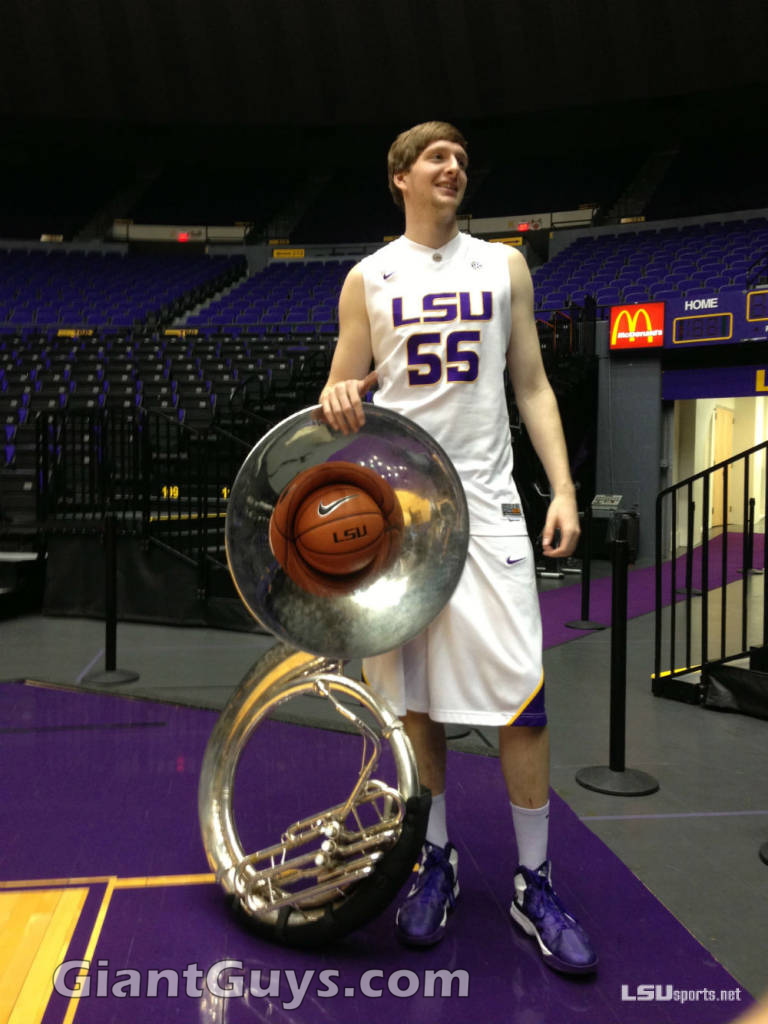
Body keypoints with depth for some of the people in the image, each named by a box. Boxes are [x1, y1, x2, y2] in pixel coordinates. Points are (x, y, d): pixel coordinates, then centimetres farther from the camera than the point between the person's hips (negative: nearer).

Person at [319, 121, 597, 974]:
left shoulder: (504, 266, 12)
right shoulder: (368, 278, 9)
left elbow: (532, 385, 10)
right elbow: (342, 389, 9)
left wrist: (563, 488, -1)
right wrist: (336, 400, -17)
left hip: (485, 502, 0)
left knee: (522, 694, -4)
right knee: (412, 694, 6)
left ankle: (533, 883, 12)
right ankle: (435, 861, 24)